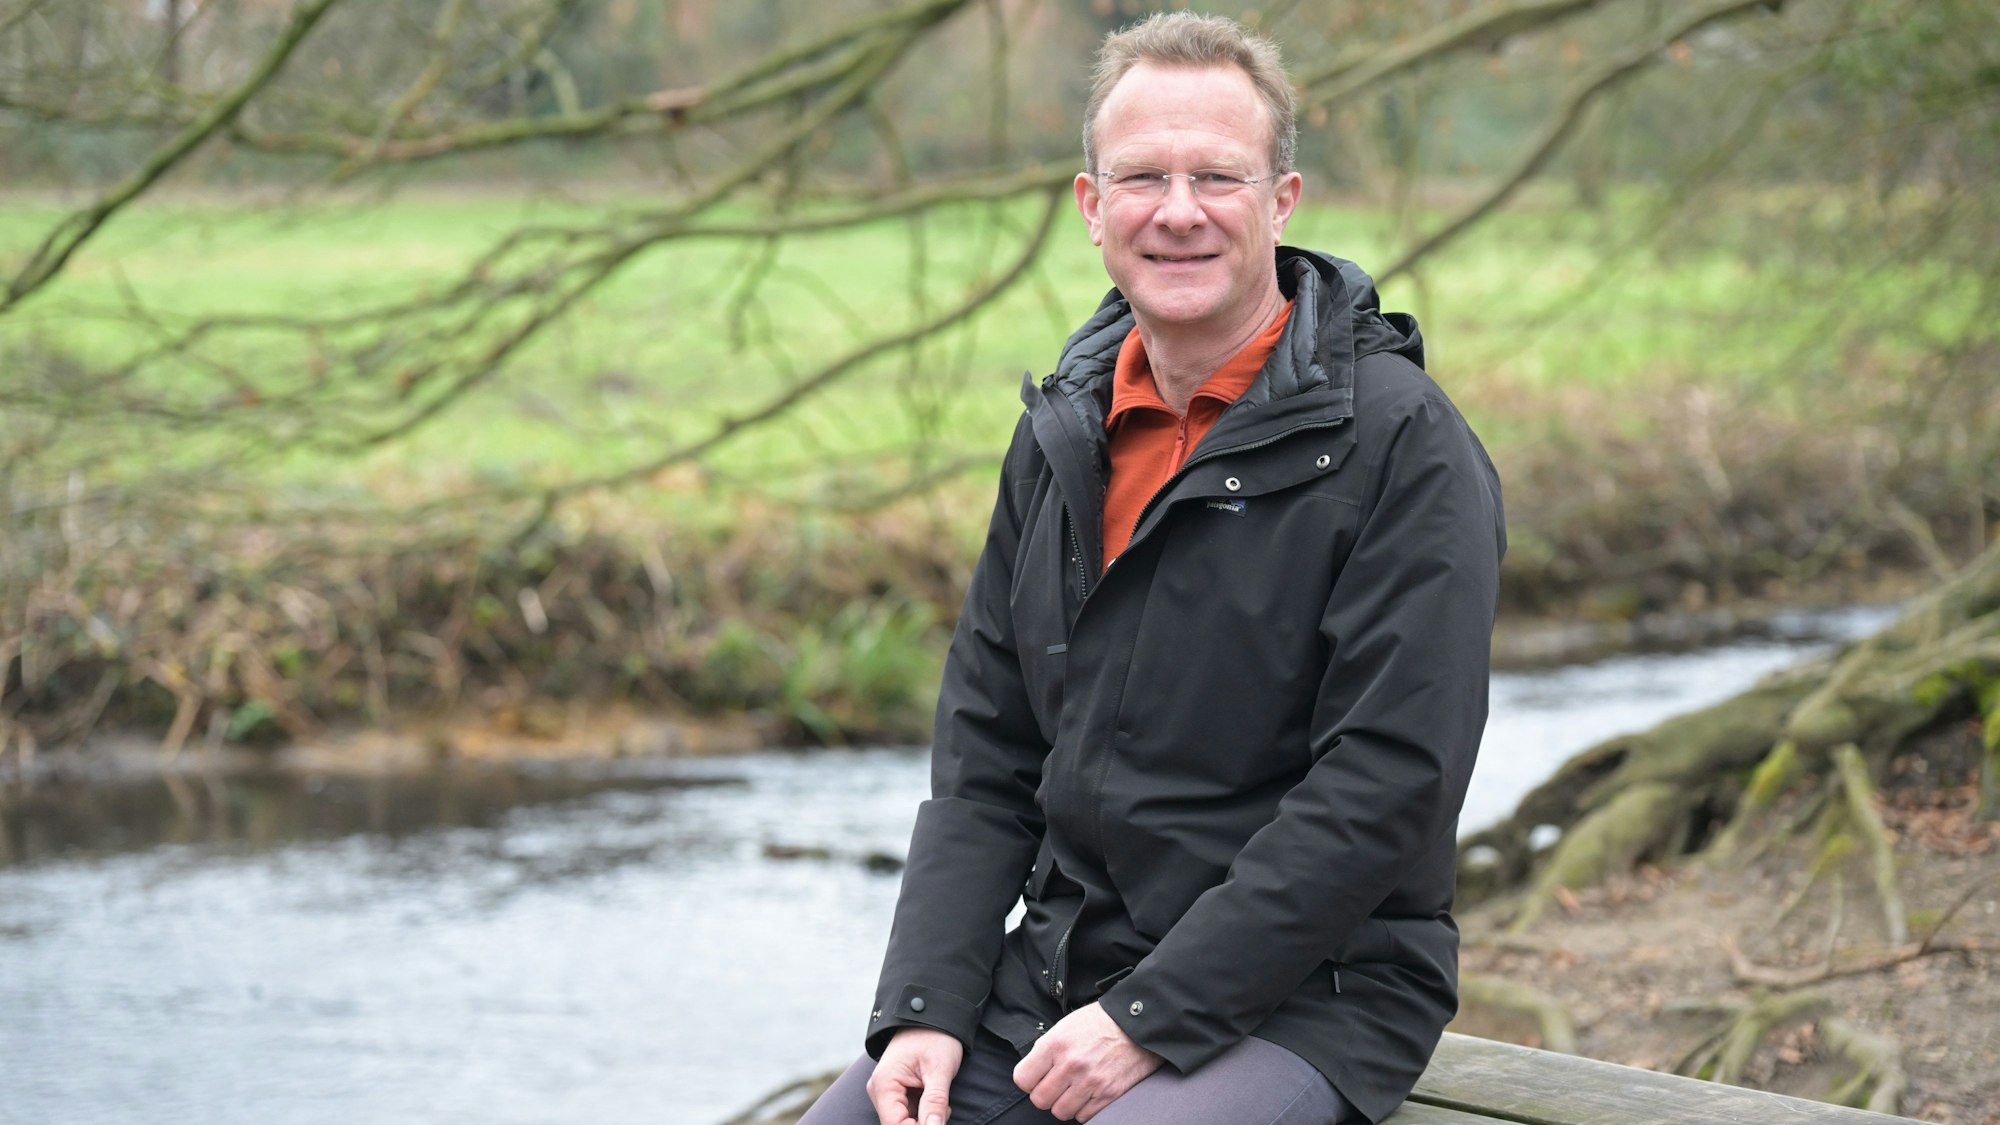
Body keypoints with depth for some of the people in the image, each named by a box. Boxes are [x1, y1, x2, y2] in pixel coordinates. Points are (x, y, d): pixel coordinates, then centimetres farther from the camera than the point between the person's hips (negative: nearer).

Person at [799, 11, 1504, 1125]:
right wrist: (925, 1007, -3)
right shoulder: (1063, 435, 10)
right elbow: (986, 755, 11)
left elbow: (1387, 788, -17)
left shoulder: (1404, 446, -11)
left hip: (1303, 993, -6)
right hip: (1058, 969, 6)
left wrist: (1150, 1016, -19)